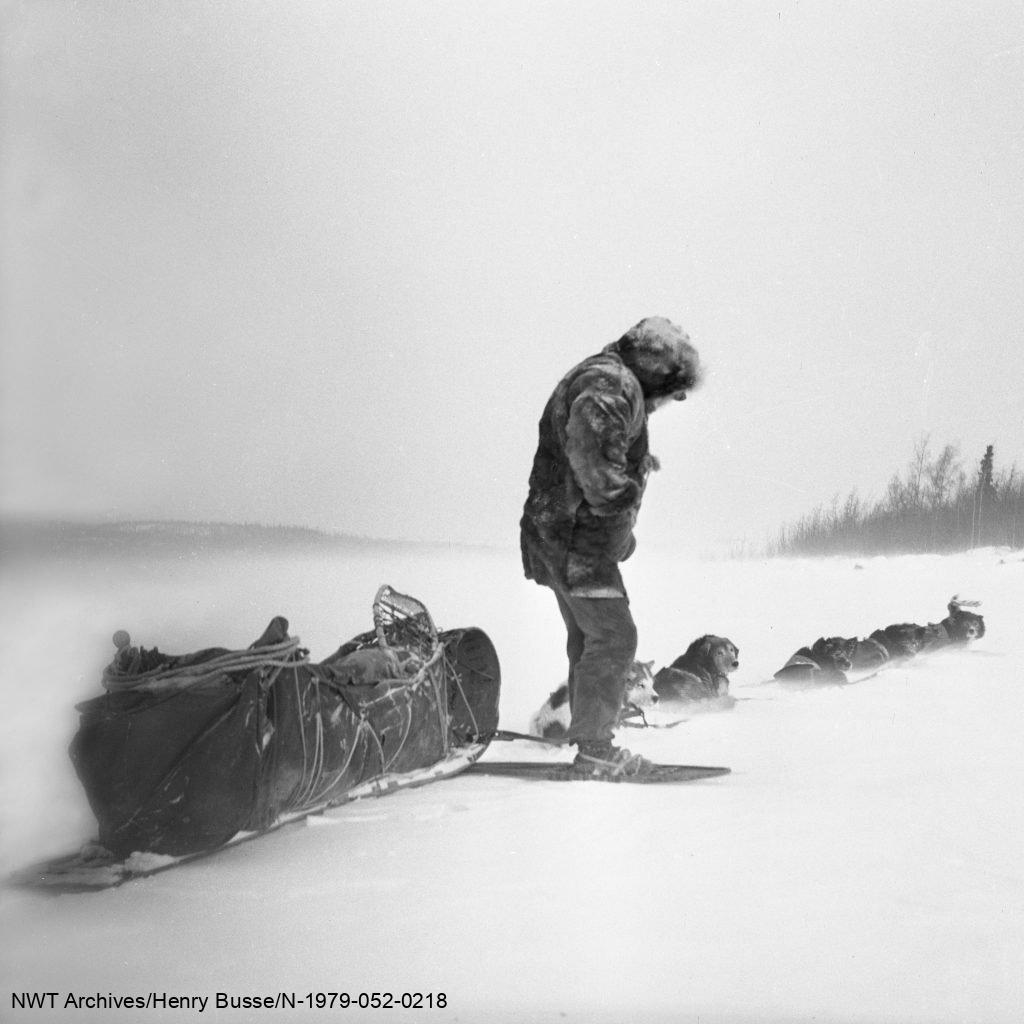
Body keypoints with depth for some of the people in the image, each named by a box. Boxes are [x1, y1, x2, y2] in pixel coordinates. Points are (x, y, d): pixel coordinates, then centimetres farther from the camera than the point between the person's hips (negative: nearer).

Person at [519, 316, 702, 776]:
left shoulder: (599, 378, 20)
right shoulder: (613, 385, -15)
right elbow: (589, 445, -31)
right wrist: (618, 498, -20)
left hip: (562, 538, 11)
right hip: (575, 538, -11)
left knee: (588, 639, 16)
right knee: (613, 637, -7)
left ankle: (592, 745, 25)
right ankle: (594, 747, 0)